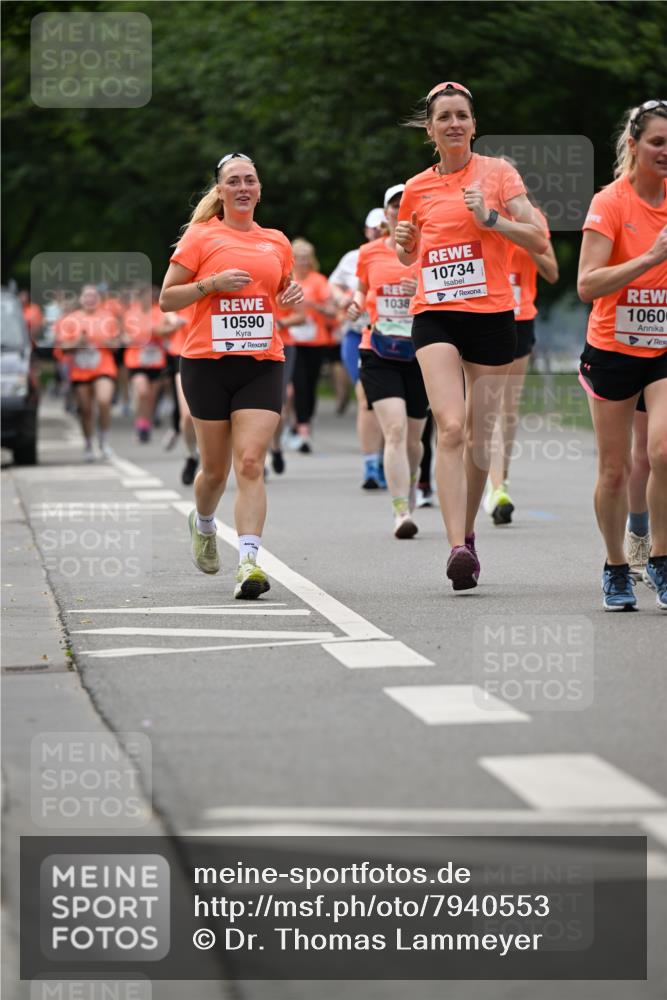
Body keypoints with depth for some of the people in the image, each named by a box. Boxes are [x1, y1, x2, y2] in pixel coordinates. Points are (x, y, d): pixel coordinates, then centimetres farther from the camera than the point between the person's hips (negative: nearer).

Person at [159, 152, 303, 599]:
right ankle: (203, 524, 40)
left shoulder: (277, 242, 13)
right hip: (208, 363, -1)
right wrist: (211, 283, -13)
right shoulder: (200, 236, 2)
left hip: (263, 364, 1)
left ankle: (249, 561, -20)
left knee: (251, 464, -14)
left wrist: (294, 296, 5)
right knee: (216, 467, 8)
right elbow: (166, 299, 1)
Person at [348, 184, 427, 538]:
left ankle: (409, 482, 43)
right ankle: (401, 513, -22)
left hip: (420, 354, 0)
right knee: (395, 430, -18)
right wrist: (356, 304, 2)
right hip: (379, 355, 0)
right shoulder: (369, 253, 7)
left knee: (412, 438, 10)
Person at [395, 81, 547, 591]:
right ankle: (458, 548, -26)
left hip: (491, 314, 0)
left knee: (478, 435, 5)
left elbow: (538, 240, -4)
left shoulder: (498, 173, 2)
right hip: (435, 316, 1)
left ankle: (468, 531, 27)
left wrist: (490, 216, -16)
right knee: (450, 427, -18)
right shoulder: (417, 188, 10)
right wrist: (405, 241, 2)